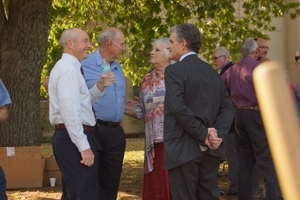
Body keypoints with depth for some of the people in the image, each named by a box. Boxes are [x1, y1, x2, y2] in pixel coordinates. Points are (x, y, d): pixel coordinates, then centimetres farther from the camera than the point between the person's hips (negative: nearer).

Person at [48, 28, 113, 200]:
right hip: (73, 138, -11)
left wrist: (99, 87, 6)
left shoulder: (67, 67, 17)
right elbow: (70, 111, -22)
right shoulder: (69, 69, -15)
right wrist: (84, 146, -23)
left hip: (69, 137, 11)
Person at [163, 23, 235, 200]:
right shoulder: (212, 72, 12)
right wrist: (218, 134, -4)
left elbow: (178, 107, -22)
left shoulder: (174, 70, -9)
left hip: (183, 148, -7)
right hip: (210, 149, 7)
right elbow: (228, 108, 6)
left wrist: (203, 135, -16)